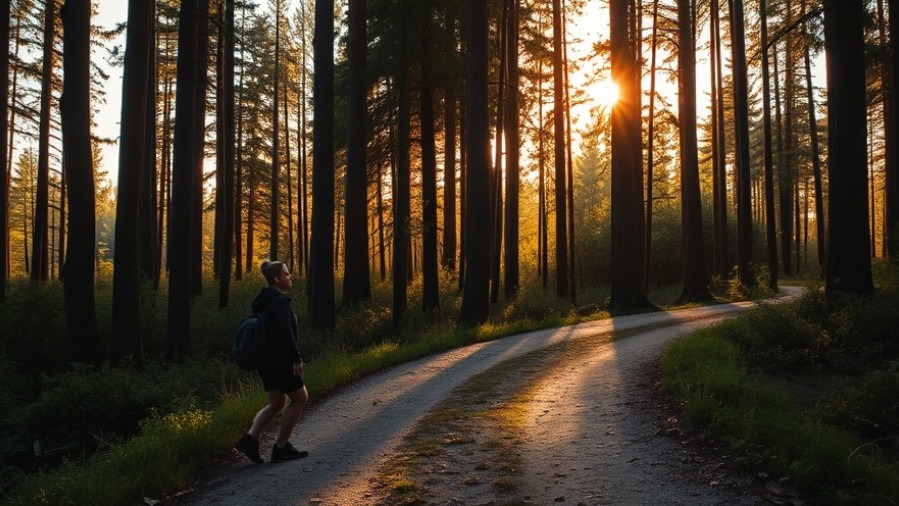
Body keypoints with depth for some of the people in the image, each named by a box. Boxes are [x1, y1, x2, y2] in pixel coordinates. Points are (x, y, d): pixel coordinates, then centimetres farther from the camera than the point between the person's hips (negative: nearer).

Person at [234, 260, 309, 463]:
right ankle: (281, 447, 9)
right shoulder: (280, 302, -17)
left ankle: (250, 438, 5)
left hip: (266, 361, 9)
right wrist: (296, 358, -19)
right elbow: (286, 334, -25)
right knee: (299, 398, 5)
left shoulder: (262, 301, 13)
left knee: (276, 403, 18)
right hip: (280, 361, -9)